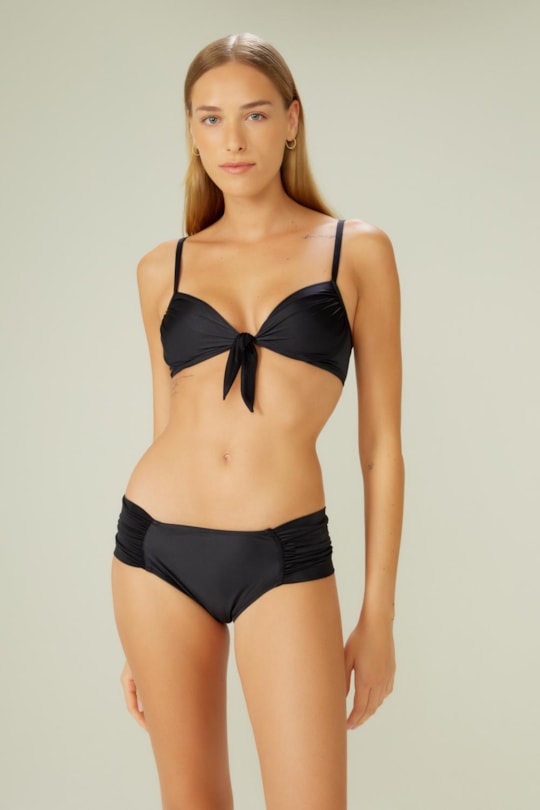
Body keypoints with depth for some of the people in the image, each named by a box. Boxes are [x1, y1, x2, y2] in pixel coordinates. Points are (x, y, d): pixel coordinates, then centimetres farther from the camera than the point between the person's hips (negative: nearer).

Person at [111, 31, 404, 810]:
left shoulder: (358, 250, 1)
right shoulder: (163, 268, 7)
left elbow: (381, 443, 1)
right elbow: (167, 425, 12)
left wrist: (379, 615, 0)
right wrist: (136, 632, 14)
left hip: (284, 560, -2)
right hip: (158, 545, 3)